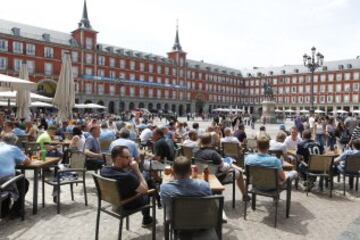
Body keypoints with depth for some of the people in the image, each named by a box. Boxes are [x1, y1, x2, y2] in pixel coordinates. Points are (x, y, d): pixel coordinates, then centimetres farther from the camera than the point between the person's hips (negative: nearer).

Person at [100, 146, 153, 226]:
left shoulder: (103, 170, -18)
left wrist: (128, 168, -12)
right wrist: (137, 169, -25)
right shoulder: (127, 177, -40)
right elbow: (145, 190, -25)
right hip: (129, 206, -6)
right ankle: (146, 219, 39)